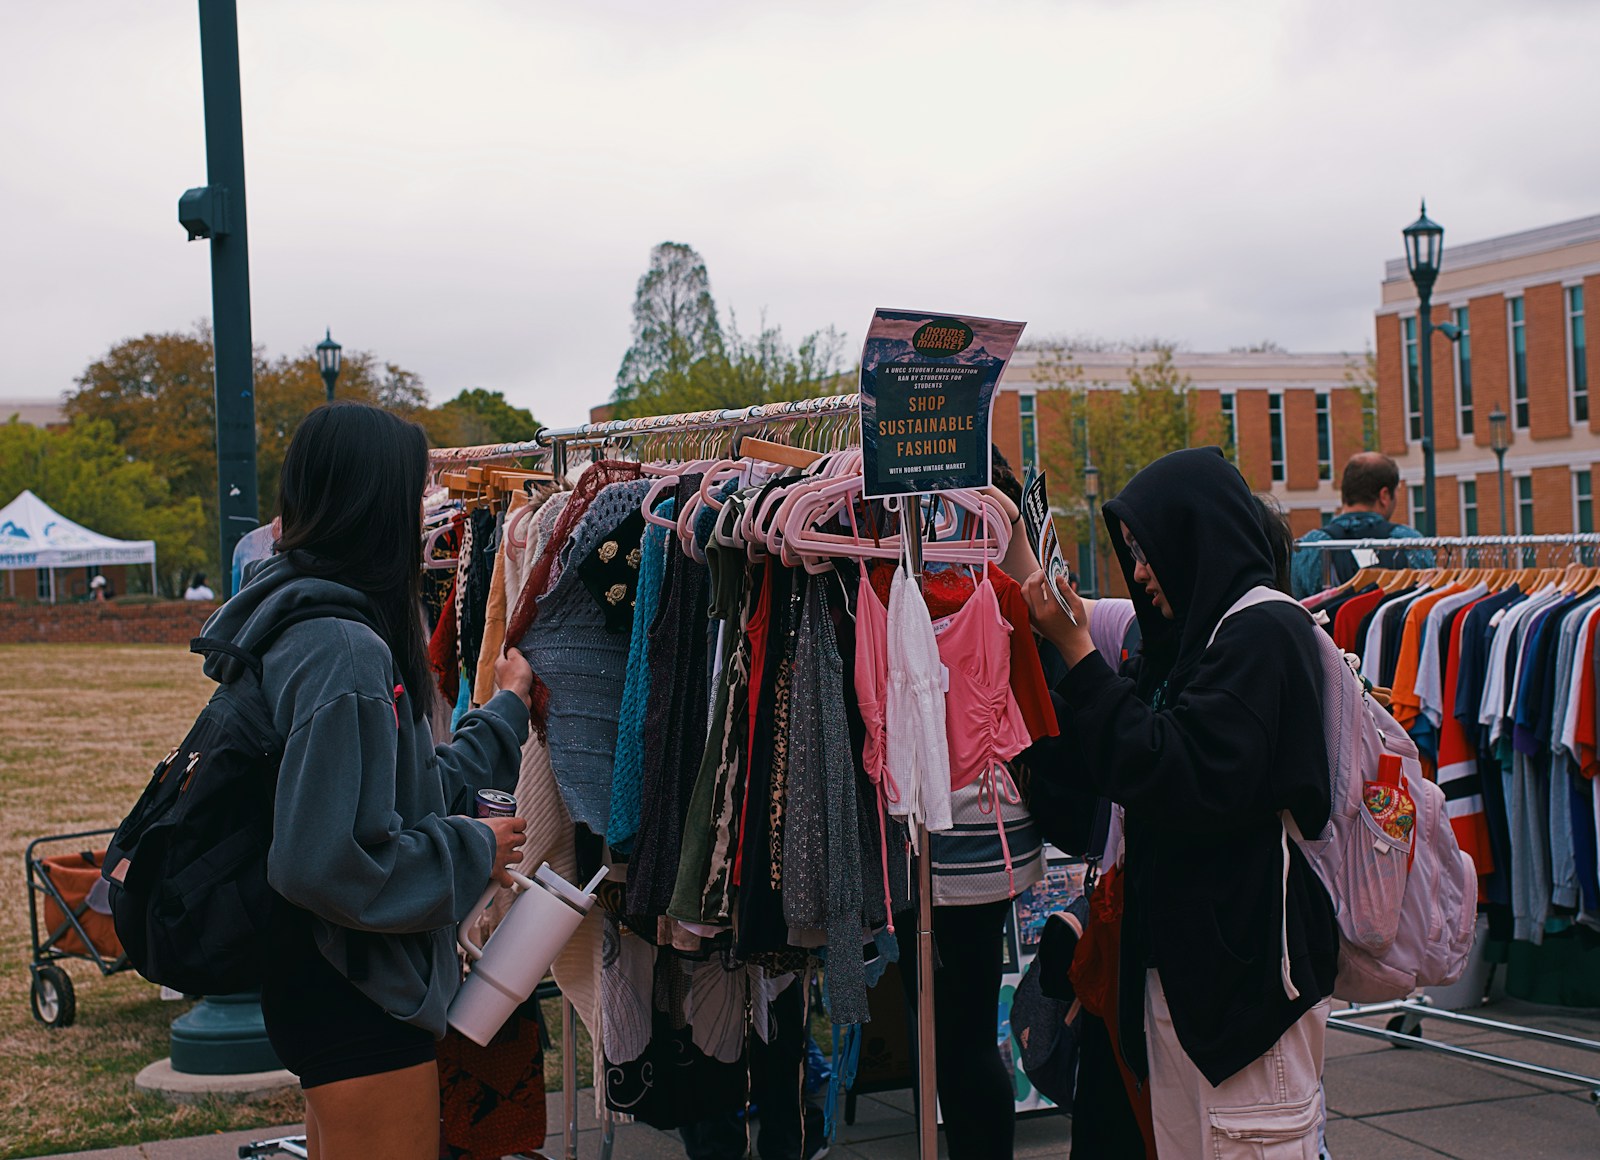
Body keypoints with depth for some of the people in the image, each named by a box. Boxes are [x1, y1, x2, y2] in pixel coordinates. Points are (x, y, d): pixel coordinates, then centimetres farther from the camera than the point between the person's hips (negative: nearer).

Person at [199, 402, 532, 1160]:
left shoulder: (312, 626, 9)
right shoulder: (345, 652, -23)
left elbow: (409, 788, 17)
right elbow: (328, 860, -30)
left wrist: (507, 709, 28)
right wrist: (473, 850, -16)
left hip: (339, 984, 10)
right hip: (361, 999, -10)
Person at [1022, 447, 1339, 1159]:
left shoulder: (1263, 633, -13)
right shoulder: (1186, 635, 14)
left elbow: (1183, 777, -23)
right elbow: (1080, 763, 16)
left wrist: (1079, 655, -18)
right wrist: (1059, 649, 4)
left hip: (1249, 965, -9)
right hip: (1175, 956, 9)